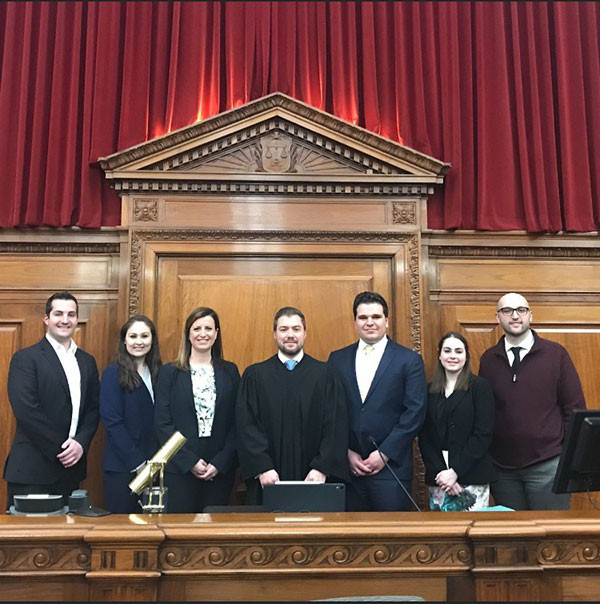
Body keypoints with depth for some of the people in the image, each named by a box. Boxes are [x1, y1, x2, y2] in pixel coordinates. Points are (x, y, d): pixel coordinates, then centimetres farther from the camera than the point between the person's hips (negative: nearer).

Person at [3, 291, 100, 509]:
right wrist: (60, 448, -13)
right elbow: (26, 411, -13)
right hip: (32, 468, -5)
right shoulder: (25, 358, -4)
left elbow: (93, 409, 11)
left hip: (71, 467, 5)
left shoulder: (87, 362, 13)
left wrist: (81, 443, -6)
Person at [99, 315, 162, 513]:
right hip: (122, 466, -4)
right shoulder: (113, 374, -6)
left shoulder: (157, 374, 9)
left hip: (153, 465, 5)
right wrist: (137, 463, -14)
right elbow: (112, 422, -12)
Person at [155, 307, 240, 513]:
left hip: (220, 470, 1)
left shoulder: (229, 372, 7)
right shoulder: (169, 372, 3)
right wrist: (190, 461, -9)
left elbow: (235, 423, 4)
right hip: (179, 470, -1)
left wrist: (220, 463, -7)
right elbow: (162, 423, -2)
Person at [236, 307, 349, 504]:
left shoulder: (325, 375, 4)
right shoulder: (254, 375, 5)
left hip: (314, 480, 0)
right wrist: (262, 468, -11)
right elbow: (247, 427, 0)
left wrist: (322, 469, -11)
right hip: (266, 480, 0)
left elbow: (336, 426, -1)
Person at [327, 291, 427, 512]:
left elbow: (415, 413, -5)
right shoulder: (337, 359, 9)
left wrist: (384, 454, -9)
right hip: (347, 466, 2)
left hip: (391, 466, -2)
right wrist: (346, 453, -3)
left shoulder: (409, 360, 1)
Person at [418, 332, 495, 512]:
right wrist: (439, 472, -9)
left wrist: (455, 471, -13)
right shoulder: (430, 390, 9)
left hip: (471, 476, -3)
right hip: (438, 478, 3)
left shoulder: (480, 386, 0)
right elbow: (424, 437, 4)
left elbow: (483, 434, -7)